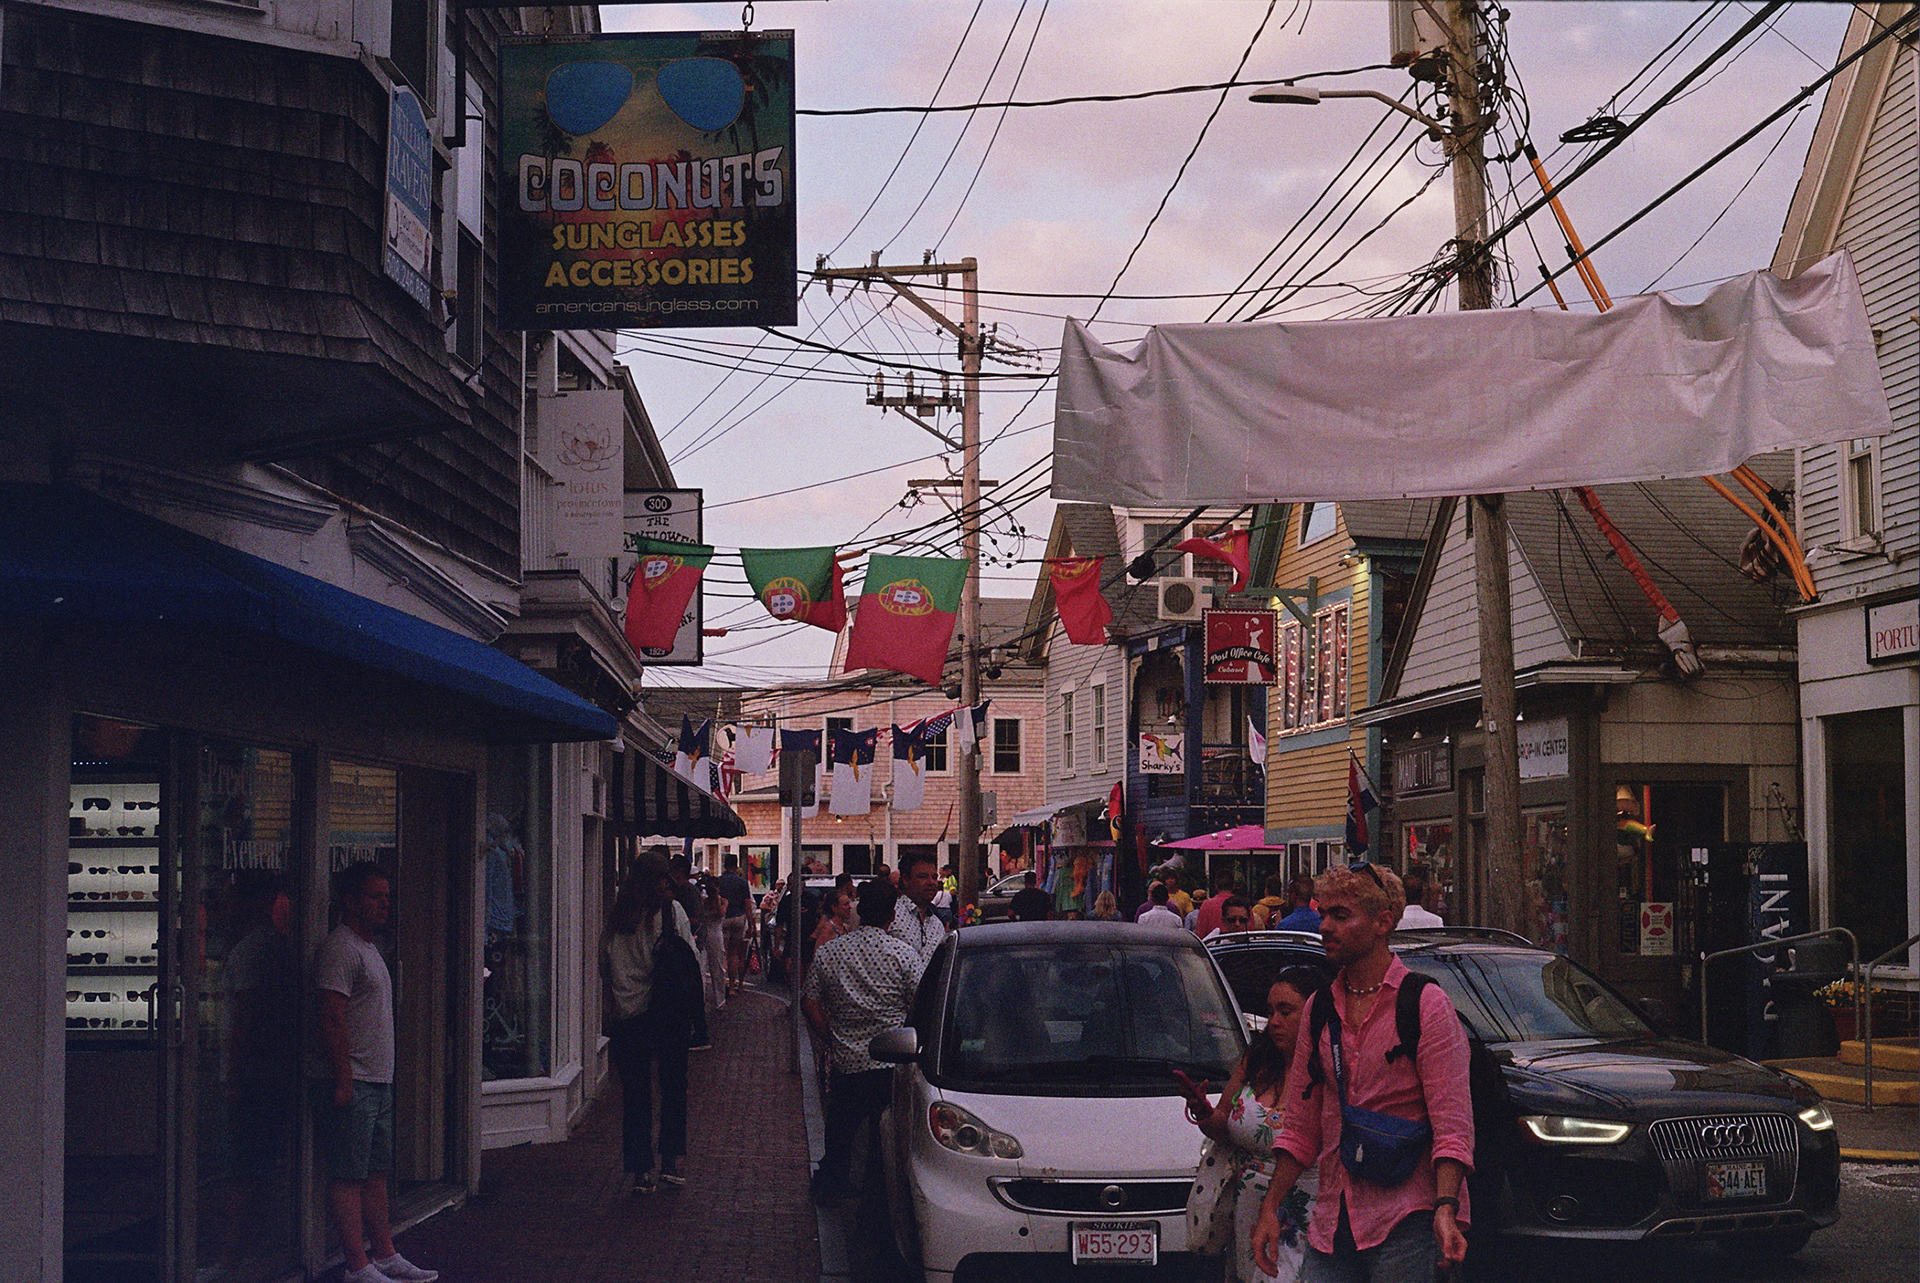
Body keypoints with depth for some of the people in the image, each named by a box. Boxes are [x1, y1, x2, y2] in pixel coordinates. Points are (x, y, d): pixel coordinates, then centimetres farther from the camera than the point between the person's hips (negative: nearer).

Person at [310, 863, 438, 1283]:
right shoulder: (339, 950, -13)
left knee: (376, 1173, 13)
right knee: (348, 1176, -6)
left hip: (378, 1082, 10)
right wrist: (343, 1081, -22)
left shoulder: (368, 949, 19)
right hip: (352, 1086, -10)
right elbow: (332, 1020, -19)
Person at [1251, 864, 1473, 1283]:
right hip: (1332, 1224, 5)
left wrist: (1446, 1208, -24)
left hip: (1405, 1221, -5)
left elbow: (1453, 1126, -11)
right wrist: (1269, 1209, 10)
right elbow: (1300, 1129, 17)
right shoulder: (1320, 1010, 13)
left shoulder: (1426, 1005, -5)